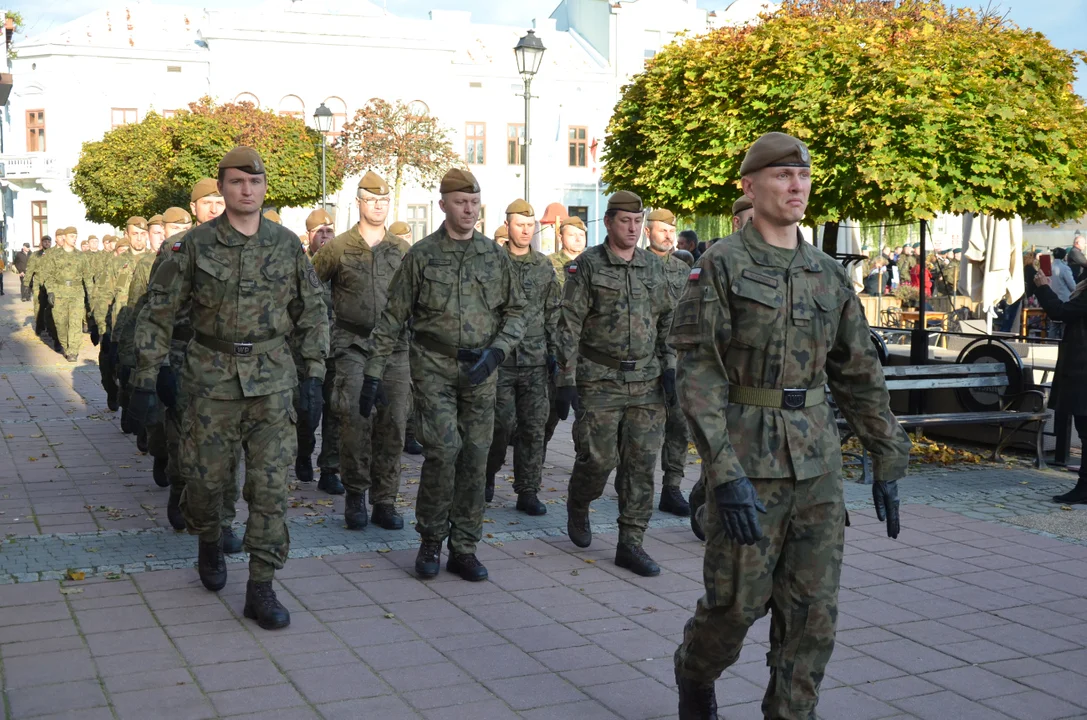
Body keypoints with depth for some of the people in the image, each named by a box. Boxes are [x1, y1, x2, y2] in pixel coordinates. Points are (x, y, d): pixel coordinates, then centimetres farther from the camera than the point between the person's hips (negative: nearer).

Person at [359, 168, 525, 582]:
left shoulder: (495, 256, 8)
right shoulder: (421, 255, 1)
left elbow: (515, 312, 11)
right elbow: (393, 318, 2)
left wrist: (495, 352, -7)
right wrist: (373, 373, -1)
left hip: (480, 372, 3)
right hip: (434, 366, -3)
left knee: (475, 458, 3)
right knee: (443, 450, -14)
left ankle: (464, 550, 13)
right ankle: (430, 541, 5)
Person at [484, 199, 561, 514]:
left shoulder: (545, 267, 10)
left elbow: (554, 313, 14)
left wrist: (554, 352, 8)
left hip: (535, 361, 3)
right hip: (500, 358, -3)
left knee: (534, 427, 2)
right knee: (502, 424, -3)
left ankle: (528, 492, 9)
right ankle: (487, 476, 23)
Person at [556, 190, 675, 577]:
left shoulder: (654, 267, 11)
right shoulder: (586, 266, -3)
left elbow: (667, 322, 17)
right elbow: (569, 327, -6)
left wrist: (669, 368, 6)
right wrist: (566, 382, -11)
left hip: (646, 382, 4)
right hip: (599, 382, -4)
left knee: (641, 462, 1)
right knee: (598, 458, -4)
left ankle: (630, 544, 9)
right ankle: (577, 507, 29)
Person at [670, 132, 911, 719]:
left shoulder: (829, 275, 10)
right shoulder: (721, 267, -6)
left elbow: (860, 376, 15)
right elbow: (698, 377, -13)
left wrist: (887, 464, 12)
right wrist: (726, 474, -20)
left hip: (817, 465, 5)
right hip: (748, 462, -5)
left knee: (813, 614, 5)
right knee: (737, 601, 5)